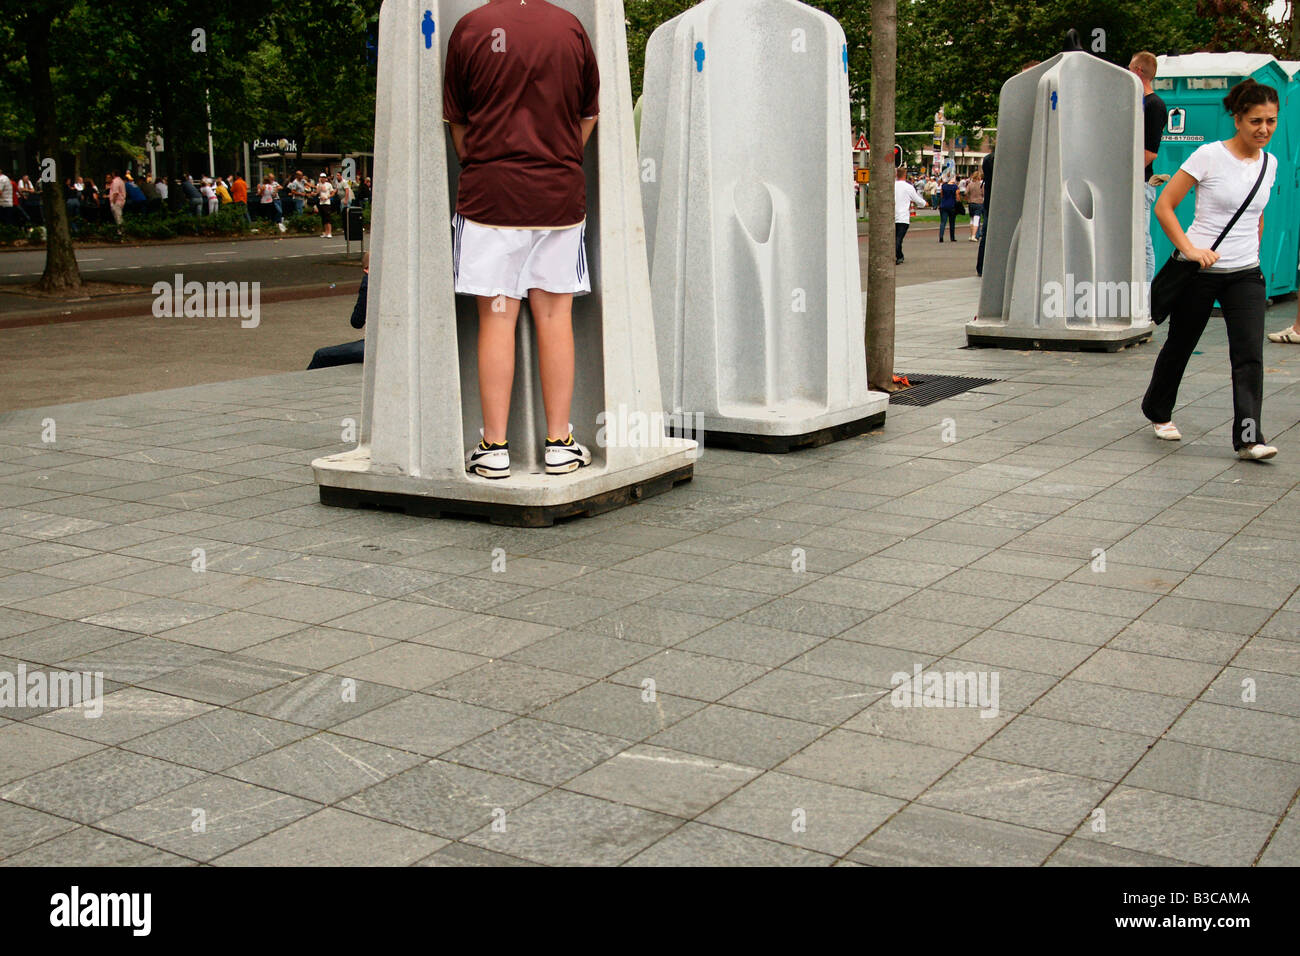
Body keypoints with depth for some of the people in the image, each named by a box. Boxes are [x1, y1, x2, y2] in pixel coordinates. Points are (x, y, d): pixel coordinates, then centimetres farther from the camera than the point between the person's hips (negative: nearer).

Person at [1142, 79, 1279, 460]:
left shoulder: (1270, 163, 7)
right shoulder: (1209, 156, -10)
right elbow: (1164, 206, -11)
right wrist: (1189, 249, -18)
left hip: (1246, 274, 4)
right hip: (1201, 271, -4)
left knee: (1249, 354, -10)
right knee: (1180, 345, 13)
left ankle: (1248, 437, -12)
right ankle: (1158, 412, 37)